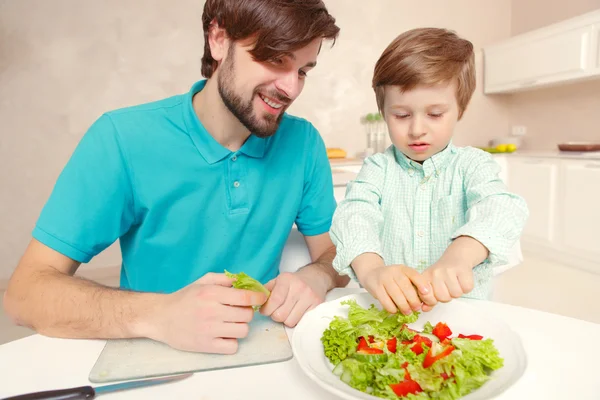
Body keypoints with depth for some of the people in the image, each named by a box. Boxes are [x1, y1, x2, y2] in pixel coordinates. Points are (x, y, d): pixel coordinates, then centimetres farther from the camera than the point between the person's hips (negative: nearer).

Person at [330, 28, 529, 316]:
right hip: (388, 309, 0)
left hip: (463, 305, 1)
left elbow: (498, 208, -16)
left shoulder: (472, 164, 2)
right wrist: (370, 268, -34)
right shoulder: (378, 168, 4)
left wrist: (459, 257, -37)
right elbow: (354, 214, -13)